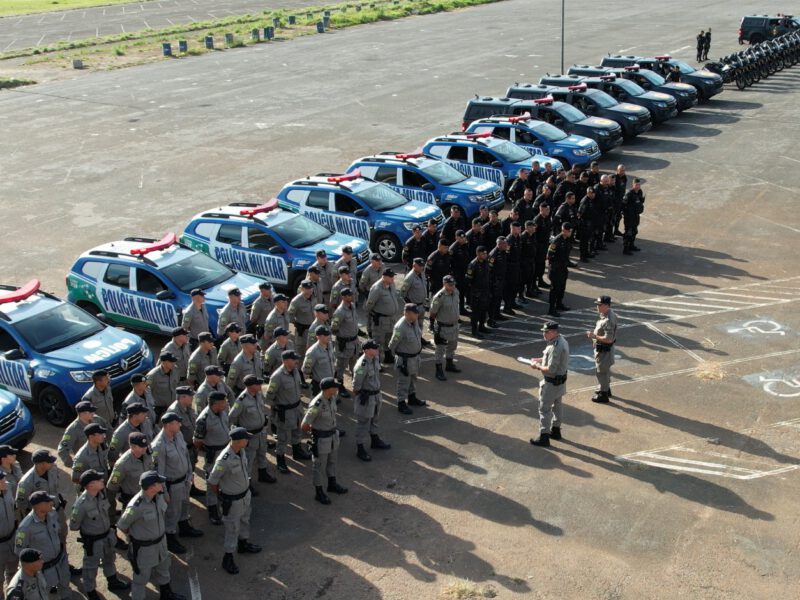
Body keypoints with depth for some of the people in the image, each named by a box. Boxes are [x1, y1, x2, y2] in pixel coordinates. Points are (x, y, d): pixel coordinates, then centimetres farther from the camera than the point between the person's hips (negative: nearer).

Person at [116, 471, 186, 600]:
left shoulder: (159, 495, -15)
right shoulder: (136, 506, -36)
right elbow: (121, 526, -19)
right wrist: (134, 536, -2)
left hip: (160, 541, 7)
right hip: (144, 547, -7)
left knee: (163, 569, 29)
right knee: (141, 577, 15)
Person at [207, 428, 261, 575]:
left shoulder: (242, 450, -12)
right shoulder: (224, 460, -36)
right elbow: (212, 481, -21)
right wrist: (220, 495, -5)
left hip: (246, 493, 8)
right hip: (232, 499, -8)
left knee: (244, 520, 28)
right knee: (232, 528, 9)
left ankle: (243, 544, 51)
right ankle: (228, 558, 27)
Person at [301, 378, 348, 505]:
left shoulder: (332, 397, -8)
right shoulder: (316, 405, -33)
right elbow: (304, 425, -24)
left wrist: (333, 428, 12)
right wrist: (313, 431, -4)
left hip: (333, 435, 8)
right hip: (321, 438, -8)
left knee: (332, 461, 26)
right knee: (320, 466, 10)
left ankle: (332, 484, 47)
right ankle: (319, 493, 27)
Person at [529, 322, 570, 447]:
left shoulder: (555, 347, -30)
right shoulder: (562, 341, 2)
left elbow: (551, 369, -30)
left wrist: (537, 366, -16)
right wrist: (540, 360, 7)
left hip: (551, 383, -10)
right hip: (561, 380, 10)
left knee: (544, 409, 0)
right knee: (557, 405, 23)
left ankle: (544, 437, 6)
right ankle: (556, 430, 38)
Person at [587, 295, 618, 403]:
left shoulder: (608, 320, -31)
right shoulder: (604, 315, 0)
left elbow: (608, 339, -32)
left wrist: (594, 336, -26)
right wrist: (594, 334, 6)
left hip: (604, 349, -10)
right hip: (601, 348, 10)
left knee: (601, 371, 5)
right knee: (605, 369, 26)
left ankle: (603, 395, 19)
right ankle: (606, 388, 45)